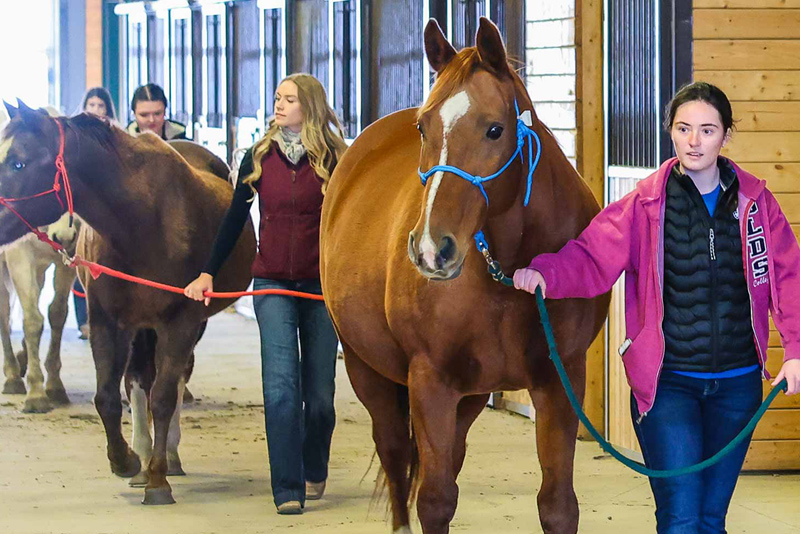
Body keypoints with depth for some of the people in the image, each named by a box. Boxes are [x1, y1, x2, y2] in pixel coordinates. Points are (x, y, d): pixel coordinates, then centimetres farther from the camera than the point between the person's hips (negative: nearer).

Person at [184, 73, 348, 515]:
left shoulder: (334, 159, -1)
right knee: (280, 387, -11)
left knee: (319, 392, 6)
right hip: (272, 285, 0)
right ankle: (287, 490, -9)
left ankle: (314, 472, 31)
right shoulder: (260, 157, 3)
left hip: (322, 284, 0)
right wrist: (208, 272, 2)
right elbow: (235, 219, 7)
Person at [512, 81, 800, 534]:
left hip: (738, 384, 3)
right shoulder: (645, 204, -4)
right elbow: (592, 257, -13)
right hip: (667, 382, -3)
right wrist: (544, 274, -33)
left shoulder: (756, 203, 2)